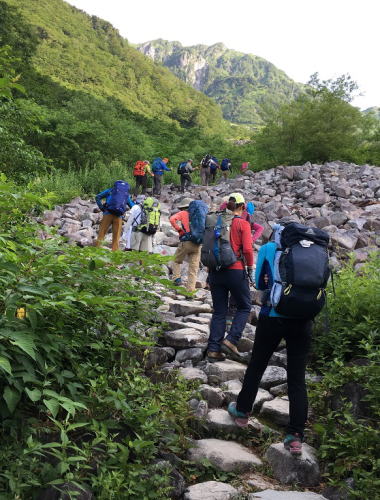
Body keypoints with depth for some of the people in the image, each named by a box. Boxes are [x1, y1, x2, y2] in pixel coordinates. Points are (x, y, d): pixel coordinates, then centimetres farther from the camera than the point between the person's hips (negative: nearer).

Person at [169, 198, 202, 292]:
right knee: (193, 267, 6)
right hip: (197, 244, 3)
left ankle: (177, 278, 4)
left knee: (177, 261, 20)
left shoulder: (183, 213, 7)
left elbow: (172, 219, -11)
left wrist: (179, 229, -5)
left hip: (186, 242, -3)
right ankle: (190, 289, 4)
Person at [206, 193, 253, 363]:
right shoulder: (243, 223, -5)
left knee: (219, 311, 11)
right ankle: (231, 341, 1)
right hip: (236, 271, -4)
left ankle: (213, 349, 10)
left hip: (215, 271, 4)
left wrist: (210, 269, 15)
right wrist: (250, 267, 2)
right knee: (244, 307, 14)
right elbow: (247, 249, -13)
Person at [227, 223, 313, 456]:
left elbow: (260, 283, 8)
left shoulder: (268, 249, 2)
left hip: (273, 317, -1)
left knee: (256, 366, 17)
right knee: (298, 378, 6)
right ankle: (296, 436, 6)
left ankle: (242, 411, 34)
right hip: (303, 321, 2)